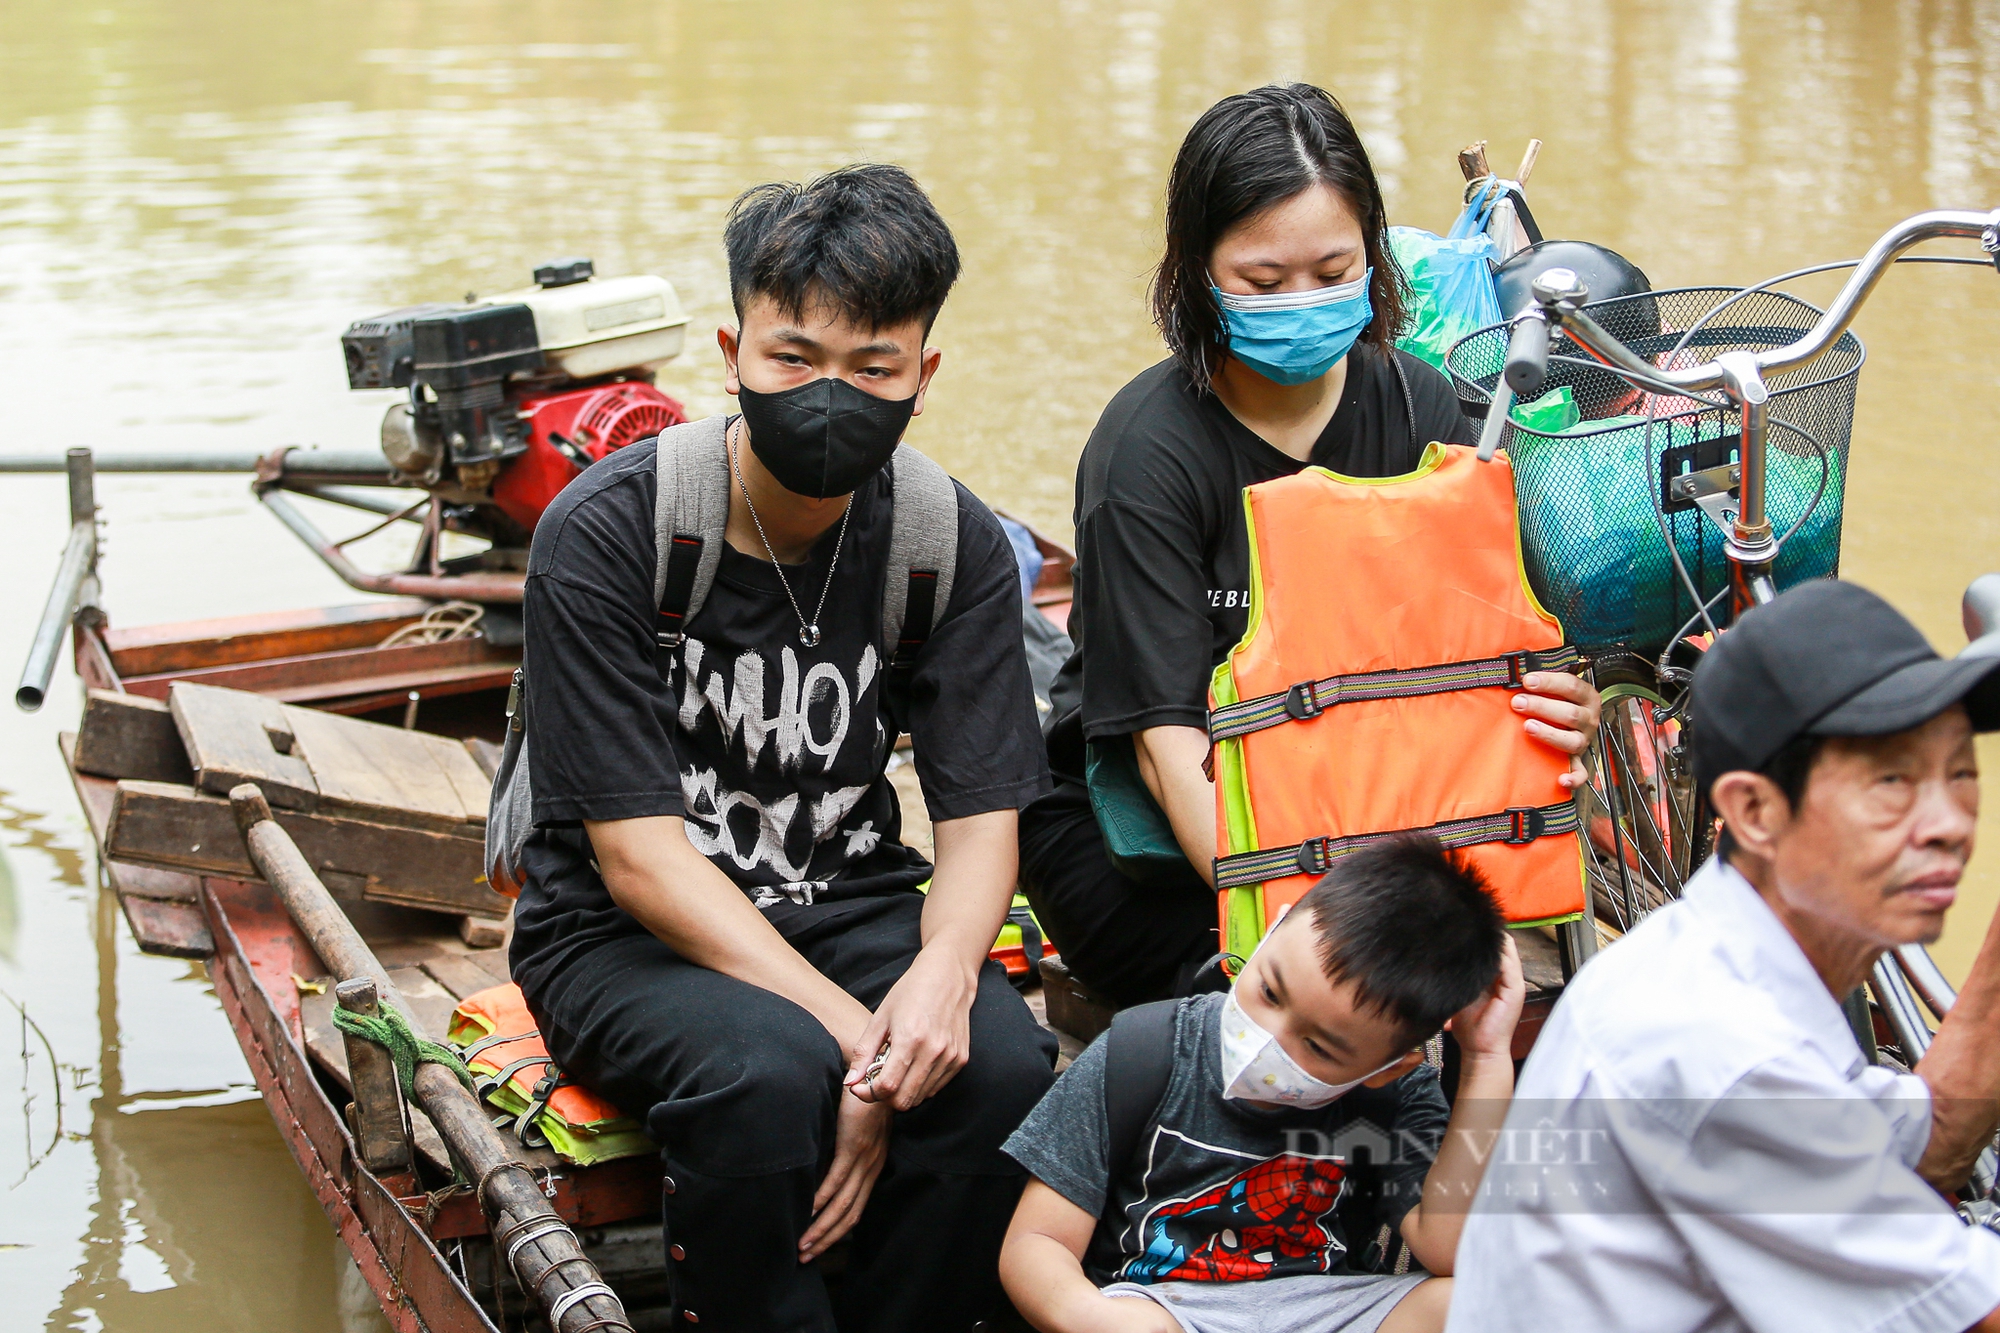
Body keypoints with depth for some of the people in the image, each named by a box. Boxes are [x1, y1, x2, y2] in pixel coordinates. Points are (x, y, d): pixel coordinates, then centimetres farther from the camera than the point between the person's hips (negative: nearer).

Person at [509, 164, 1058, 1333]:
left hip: (852, 910, 4)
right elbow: (639, 855, -17)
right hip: (629, 934, -3)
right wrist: (843, 1030, -27)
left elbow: (983, 817, -3)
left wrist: (944, 971, -27)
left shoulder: (955, 545, -3)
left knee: (1002, 1062, -26)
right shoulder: (604, 534, -15)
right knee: (767, 1066, -35)